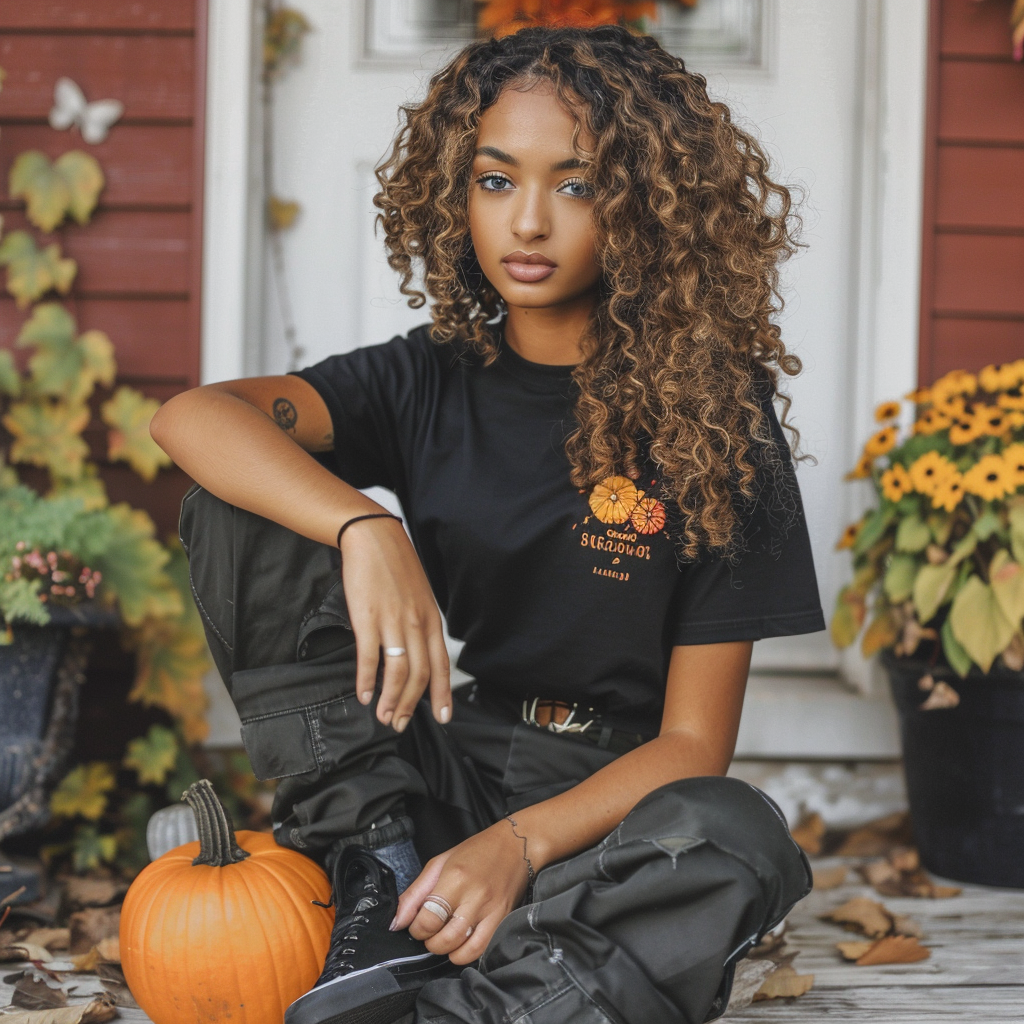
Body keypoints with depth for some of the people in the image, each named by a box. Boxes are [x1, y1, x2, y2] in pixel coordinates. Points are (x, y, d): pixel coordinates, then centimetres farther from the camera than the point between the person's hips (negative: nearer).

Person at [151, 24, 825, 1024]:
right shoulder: (429, 382, 2)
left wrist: (520, 844, -25)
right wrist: (366, 531, -35)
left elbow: (692, 741, -8)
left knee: (738, 840, -37)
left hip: (602, 800, -2)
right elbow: (190, 417, -17)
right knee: (238, 509, -13)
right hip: (438, 768, 3)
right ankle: (382, 872, -19)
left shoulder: (710, 417, -6)